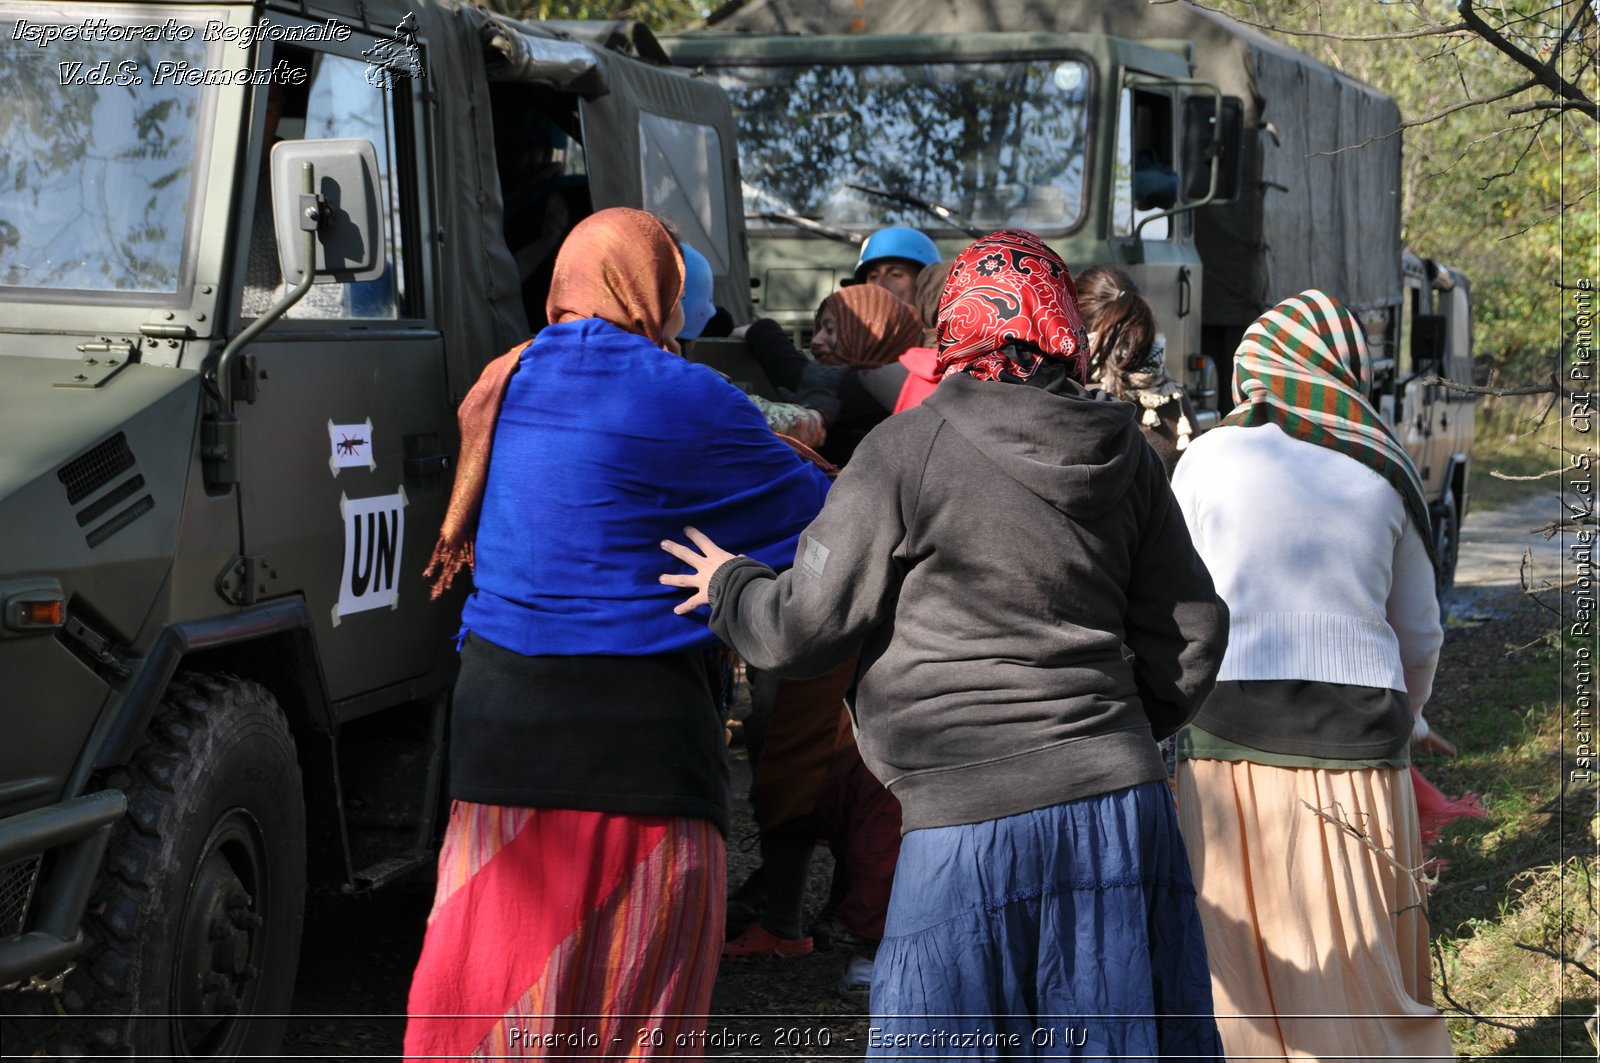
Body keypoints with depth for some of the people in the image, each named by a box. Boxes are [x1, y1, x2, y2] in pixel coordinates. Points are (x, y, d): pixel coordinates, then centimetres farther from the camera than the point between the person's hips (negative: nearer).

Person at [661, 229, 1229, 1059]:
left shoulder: (905, 450, -6)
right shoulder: (1125, 456, 9)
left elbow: (803, 630, -2)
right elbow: (1192, 637, 13)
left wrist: (729, 585, 19)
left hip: (972, 825, -5)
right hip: (1121, 807, 5)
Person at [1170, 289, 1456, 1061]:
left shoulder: (1210, 457, 0)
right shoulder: (1384, 472, 7)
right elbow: (1420, 635, 14)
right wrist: (1398, 725, 31)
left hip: (1231, 736, -2)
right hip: (1356, 743, 2)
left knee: (1244, 966, 7)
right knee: (1362, 971, 9)